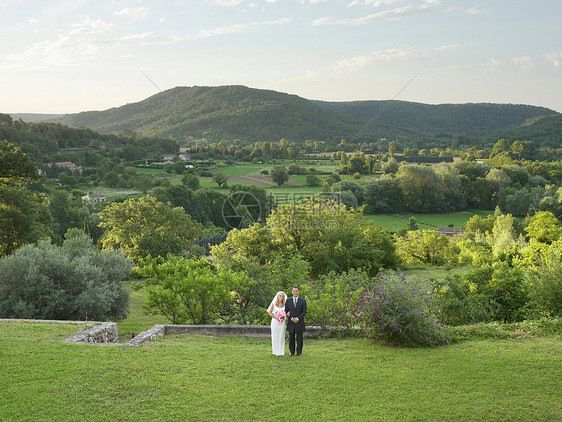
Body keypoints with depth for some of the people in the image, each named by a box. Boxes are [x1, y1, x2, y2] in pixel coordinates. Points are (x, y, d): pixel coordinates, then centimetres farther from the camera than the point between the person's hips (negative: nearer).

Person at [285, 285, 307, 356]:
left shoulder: (303, 301, -1)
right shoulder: (288, 300, 4)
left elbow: (304, 312, -3)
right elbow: (286, 311, 3)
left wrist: (297, 318, -15)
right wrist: (292, 318, -12)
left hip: (299, 323, -1)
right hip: (291, 323, 1)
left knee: (299, 338, 3)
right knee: (291, 338, 5)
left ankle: (299, 352, 13)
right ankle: (292, 352, 16)